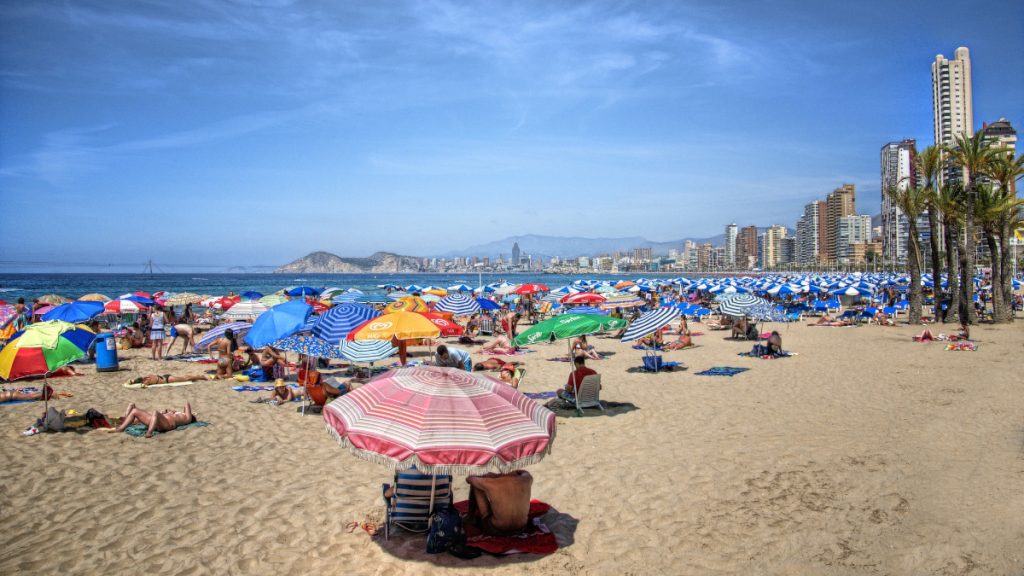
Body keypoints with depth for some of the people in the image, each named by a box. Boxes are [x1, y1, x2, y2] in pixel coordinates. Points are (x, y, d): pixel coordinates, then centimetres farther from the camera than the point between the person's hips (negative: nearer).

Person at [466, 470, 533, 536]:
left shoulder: (491, 483, -20)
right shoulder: (525, 480, -11)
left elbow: (469, 479, 1)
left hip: (498, 527, -3)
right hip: (521, 527, 3)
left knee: (476, 486, 4)